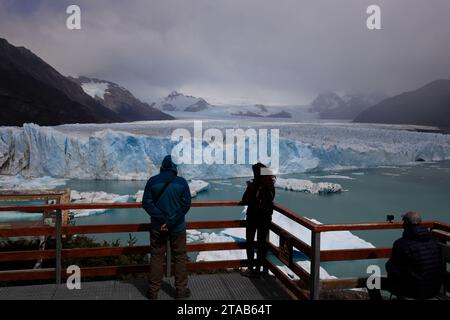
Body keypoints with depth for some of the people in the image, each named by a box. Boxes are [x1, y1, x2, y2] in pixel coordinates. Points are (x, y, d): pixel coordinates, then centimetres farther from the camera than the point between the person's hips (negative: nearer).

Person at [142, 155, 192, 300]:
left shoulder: (152, 181, -3)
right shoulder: (182, 182, -6)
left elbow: (146, 203, -7)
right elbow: (186, 205, -11)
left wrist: (161, 219, -11)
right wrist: (171, 222, -13)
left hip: (157, 227, 1)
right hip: (177, 227, -1)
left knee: (156, 257, 12)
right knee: (180, 257, 11)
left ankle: (153, 291, 18)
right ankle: (181, 290, 15)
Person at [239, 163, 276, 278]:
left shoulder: (254, 184, -15)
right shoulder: (271, 184, -1)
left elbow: (245, 200, -13)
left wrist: (241, 202, 10)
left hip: (253, 216, -4)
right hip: (266, 216, 4)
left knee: (250, 241, 8)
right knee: (262, 242, 10)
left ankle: (251, 268, 8)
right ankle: (258, 268, 15)